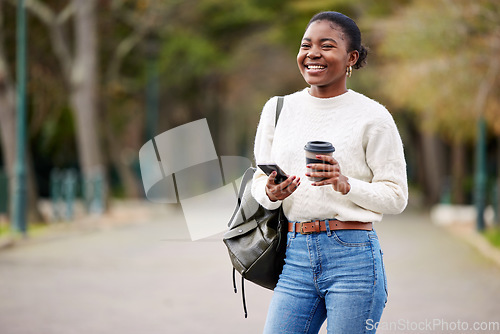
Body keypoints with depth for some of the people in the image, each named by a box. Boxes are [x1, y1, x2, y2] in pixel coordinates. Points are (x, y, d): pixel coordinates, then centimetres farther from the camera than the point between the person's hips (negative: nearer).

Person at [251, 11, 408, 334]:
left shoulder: (372, 116, -3)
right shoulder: (278, 108, 10)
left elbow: (396, 196, -2)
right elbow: (260, 180, 14)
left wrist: (346, 184, -18)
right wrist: (271, 193, -9)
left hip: (353, 257, -4)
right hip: (295, 256, 4)